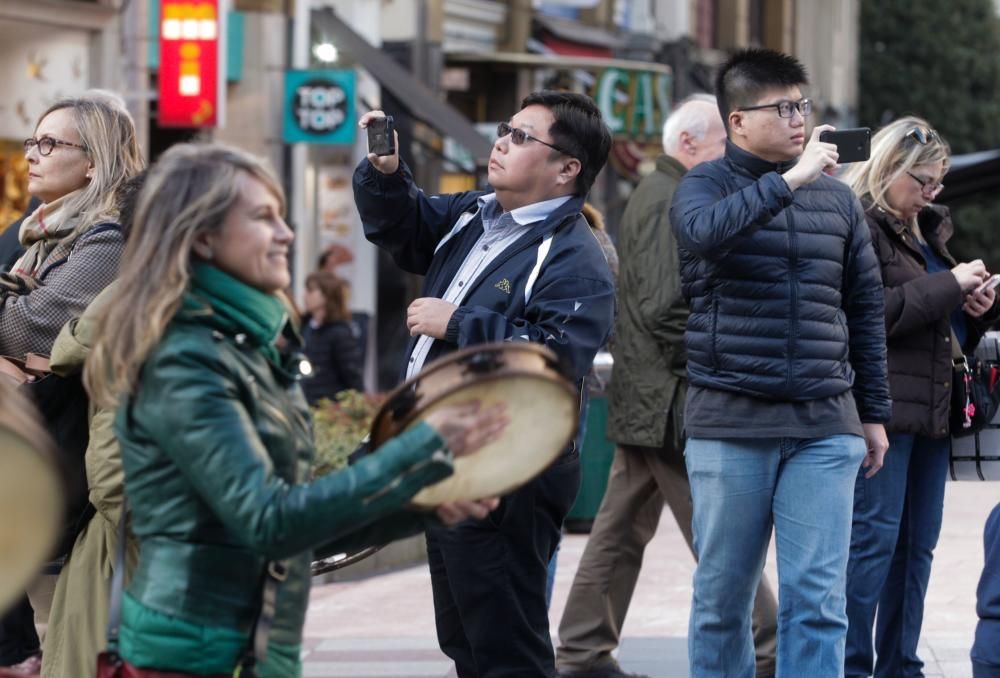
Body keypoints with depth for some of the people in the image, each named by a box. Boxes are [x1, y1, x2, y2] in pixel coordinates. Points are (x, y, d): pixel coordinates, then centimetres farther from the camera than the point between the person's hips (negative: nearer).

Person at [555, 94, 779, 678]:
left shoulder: (657, 195, 18)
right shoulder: (670, 202, -14)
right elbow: (667, 308, -21)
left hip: (642, 403, 10)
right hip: (671, 404, -10)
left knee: (623, 530, 12)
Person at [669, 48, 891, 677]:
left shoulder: (837, 197, 10)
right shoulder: (707, 184, 1)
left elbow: (866, 307, 15)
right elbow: (705, 231, -24)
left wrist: (874, 413, 14)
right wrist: (790, 179, -27)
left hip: (825, 425, 2)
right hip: (730, 421, -2)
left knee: (818, 601, -3)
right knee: (723, 597, 6)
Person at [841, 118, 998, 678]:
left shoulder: (928, 228, 19)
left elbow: (950, 324, 29)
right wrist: (948, 285, -16)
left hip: (933, 407, 9)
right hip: (884, 405, -9)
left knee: (919, 541, 10)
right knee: (874, 537, -7)